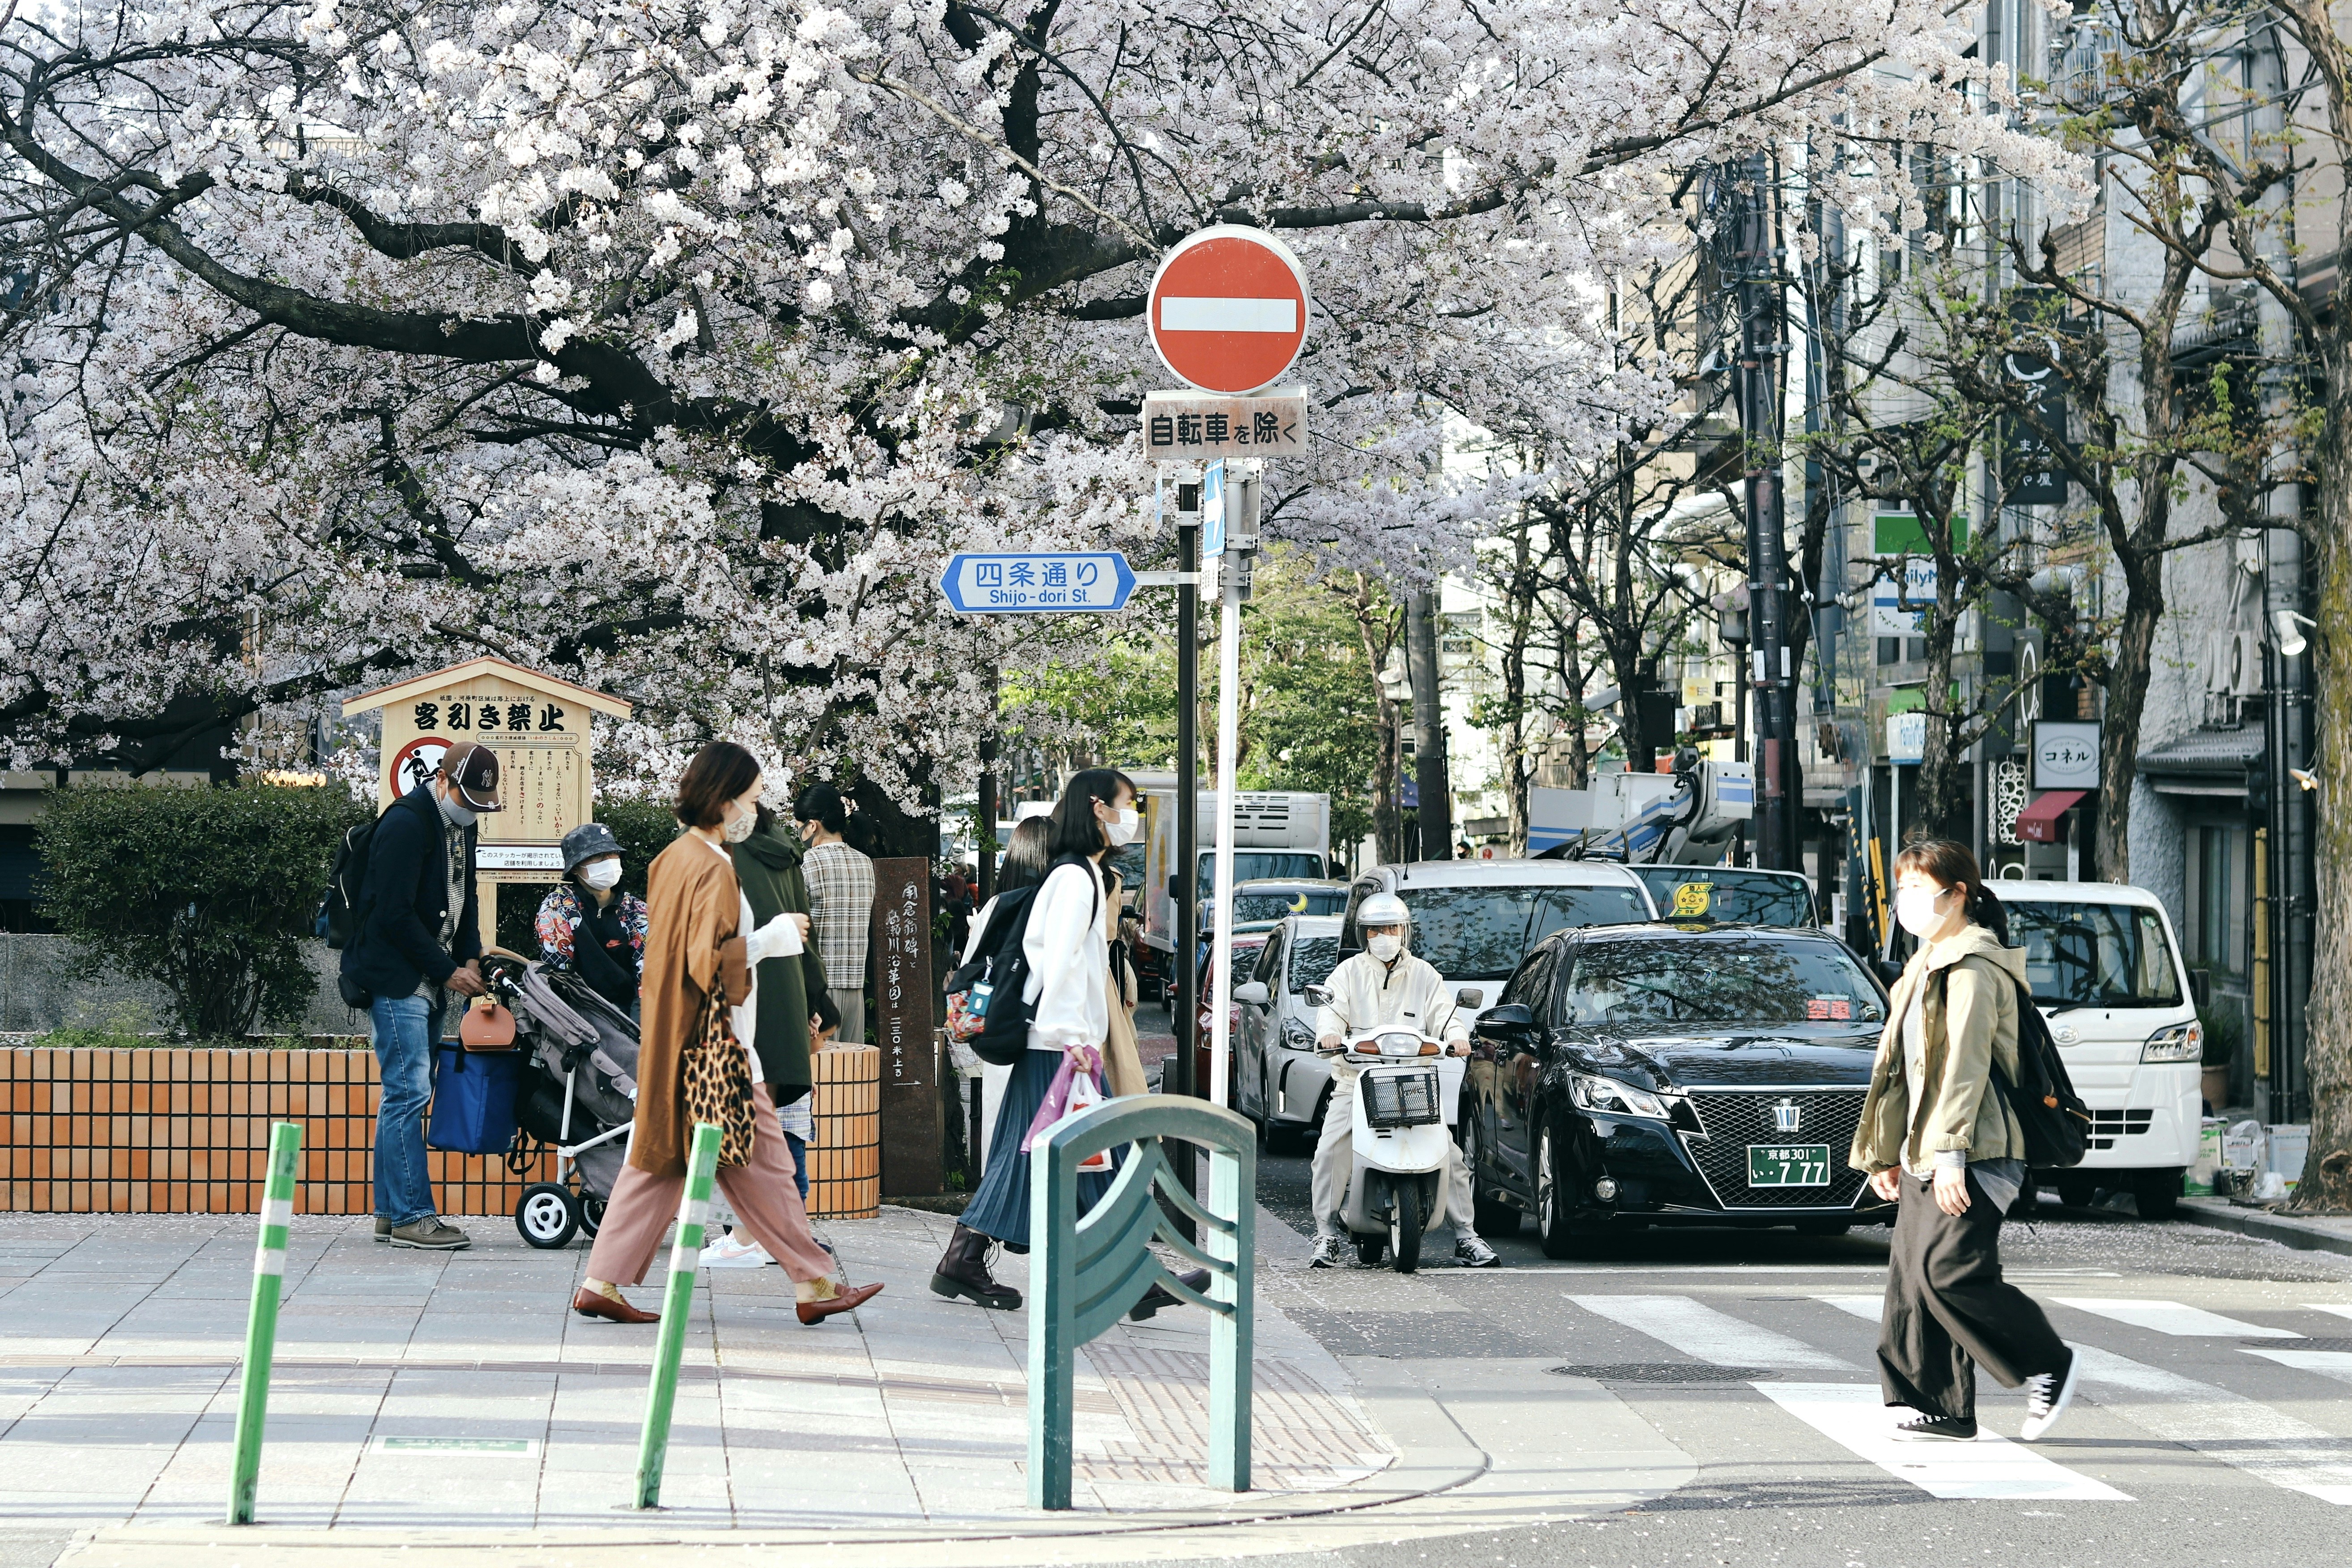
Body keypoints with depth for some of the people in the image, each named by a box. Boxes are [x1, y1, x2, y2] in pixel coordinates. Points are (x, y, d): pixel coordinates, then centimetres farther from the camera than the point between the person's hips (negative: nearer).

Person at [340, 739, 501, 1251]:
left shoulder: (459, 825, 14)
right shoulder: (407, 824, -16)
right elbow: (394, 914, -19)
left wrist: (470, 959, 6)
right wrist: (447, 971, -14)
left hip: (429, 982, 9)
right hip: (394, 978, -9)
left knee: (405, 1095, 10)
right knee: (408, 1092, -10)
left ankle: (390, 1212, 14)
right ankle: (411, 1217, -10)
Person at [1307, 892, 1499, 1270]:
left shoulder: (1424, 976, 14)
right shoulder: (1348, 974, 10)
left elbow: (1443, 1013, 5)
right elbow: (1332, 1009, -3)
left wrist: (1456, 1036, -18)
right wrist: (1329, 1033, -27)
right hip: (1356, 1082, -1)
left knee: (1449, 1154, -8)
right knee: (1330, 1151, -17)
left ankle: (1465, 1237, 0)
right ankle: (1326, 1235, -7)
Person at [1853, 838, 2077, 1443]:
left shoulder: (1973, 969, -10)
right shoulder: (1927, 967, 21)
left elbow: (1964, 1067, -18)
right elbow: (1901, 1066, 24)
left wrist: (1950, 1154, -24)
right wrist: (1886, 1154, 24)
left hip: (1972, 1156, -10)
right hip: (1924, 1155, 10)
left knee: (1950, 1270, -16)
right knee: (1913, 1277, 4)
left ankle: (2048, 1364, -1)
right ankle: (1945, 1409, 7)